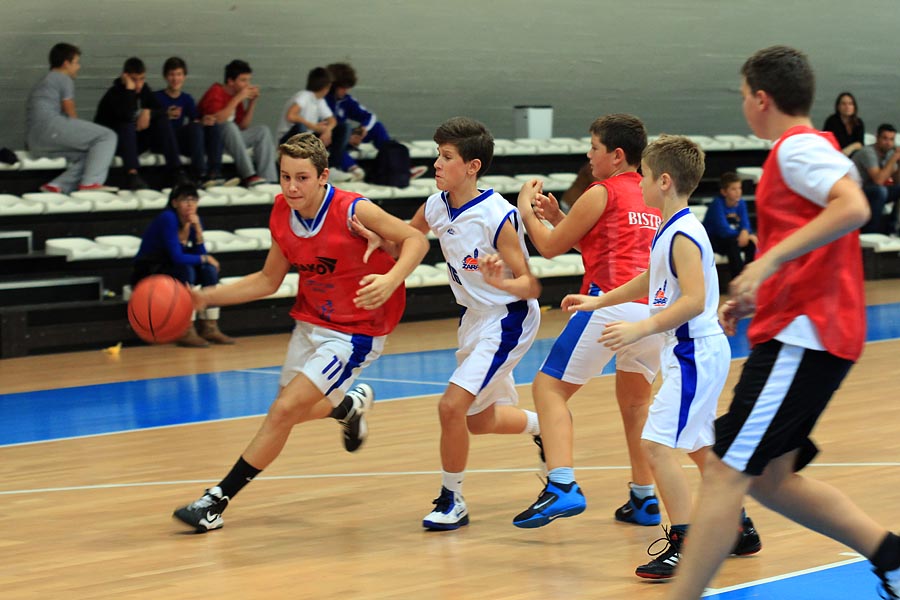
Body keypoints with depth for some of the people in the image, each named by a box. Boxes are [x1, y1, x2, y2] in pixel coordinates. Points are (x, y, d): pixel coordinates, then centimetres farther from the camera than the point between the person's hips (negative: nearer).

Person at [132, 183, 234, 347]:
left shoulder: (194, 220, 0)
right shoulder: (168, 219, -23)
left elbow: (200, 255, -4)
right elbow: (177, 258, -28)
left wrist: (198, 229, -17)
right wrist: (205, 259, -15)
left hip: (171, 269, 7)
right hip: (148, 274, -7)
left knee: (209, 269, -12)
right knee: (185, 270, -31)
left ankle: (209, 327, -12)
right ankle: (186, 332, -30)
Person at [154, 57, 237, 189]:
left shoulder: (187, 99, 18)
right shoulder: (157, 98, 2)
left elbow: (196, 119, 3)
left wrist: (203, 121, -19)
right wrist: (166, 117, -23)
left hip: (182, 144, 6)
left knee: (215, 127, -15)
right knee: (195, 127, -30)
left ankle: (214, 173, -32)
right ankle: (201, 175, -41)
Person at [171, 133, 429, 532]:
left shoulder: (353, 211, -24)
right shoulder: (282, 214, -7)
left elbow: (415, 239, -17)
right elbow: (268, 280, 5)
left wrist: (390, 281, -36)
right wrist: (205, 298, -3)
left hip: (354, 331, -7)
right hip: (310, 323, 7)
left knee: (284, 411, -15)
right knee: (290, 411, 20)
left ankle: (218, 500, -8)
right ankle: (350, 405, 53)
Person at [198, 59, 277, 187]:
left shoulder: (237, 96, 9)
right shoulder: (216, 92, -11)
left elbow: (243, 126, 8)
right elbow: (217, 119, -29)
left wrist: (252, 102, -1)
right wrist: (238, 99, -23)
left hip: (230, 137, 8)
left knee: (262, 131, -5)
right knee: (230, 126, -34)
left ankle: (268, 179, -19)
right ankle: (249, 176, -40)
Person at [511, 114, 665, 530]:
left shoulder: (602, 194, 0)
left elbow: (550, 247, 8)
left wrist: (526, 210, 23)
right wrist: (557, 216, 25)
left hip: (612, 305, -8)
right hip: (656, 309, 8)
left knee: (549, 388, -1)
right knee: (635, 402, 25)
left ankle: (562, 487, -19)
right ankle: (644, 499, 23)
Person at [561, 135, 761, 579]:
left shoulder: (682, 235, -19)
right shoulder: (670, 231, 12)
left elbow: (694, 300, -29)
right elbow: (651, 280, 29)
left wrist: (641, 329, -33)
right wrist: (598, 302, 32)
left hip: (694, 353, -11)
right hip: (695, 354, 11)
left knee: (657, 443, -16)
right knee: (699, 445, 20)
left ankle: (684, 546, -16)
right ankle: (740, 531, 32)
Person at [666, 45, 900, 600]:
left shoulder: (798, 147, -10)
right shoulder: (810, 148, 21)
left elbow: (853, 207, -29)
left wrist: (766, 263, -30)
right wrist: (753, 300, 20)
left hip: (802, 336, -10)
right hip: (803, 331, 10)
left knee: (725, 473, -11)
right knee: (770, 479, 13)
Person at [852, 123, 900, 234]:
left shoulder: (889, 152, 2)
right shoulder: (869, 152, -22)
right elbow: (878, 180, -32)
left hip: (872, 193, 8)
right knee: (880, 190, -35)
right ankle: (870, 232, -24)